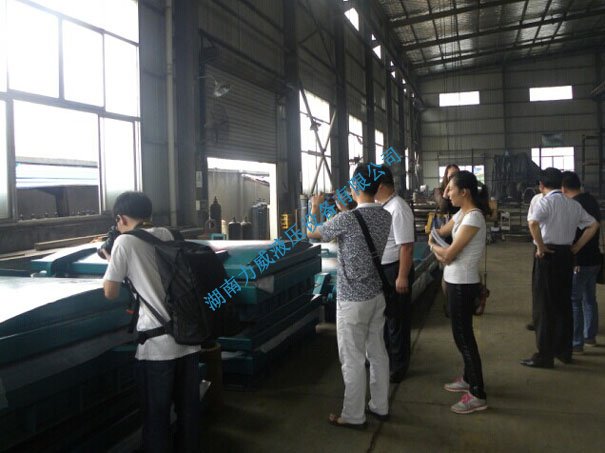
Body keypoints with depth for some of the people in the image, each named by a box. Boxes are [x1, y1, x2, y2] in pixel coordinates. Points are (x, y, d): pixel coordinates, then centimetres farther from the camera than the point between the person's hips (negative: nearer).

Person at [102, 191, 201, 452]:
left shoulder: (125, 242, -5)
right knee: (188, 408, 17)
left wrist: (111, 260, 13)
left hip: (158, 343, -5)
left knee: (156, 414, 9)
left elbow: (110, 293, -1)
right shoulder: (167, 235, 11)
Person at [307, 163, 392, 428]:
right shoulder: (385, 216, 0)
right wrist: (344, 210, 28)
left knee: (353, 359, 4)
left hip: (352, 298, -7)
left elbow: (312, 233, -3)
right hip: (376, 294, 7)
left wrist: (315, 208, 15)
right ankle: (380, 406, 29)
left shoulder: (346, 219, -21)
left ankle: (353, 416, 15)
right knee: (377, 352, 17)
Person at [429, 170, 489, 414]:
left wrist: (434, 247, -2)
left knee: (463, 336, -4)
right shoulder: (460, 214, 9)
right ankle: (469, 379, 33)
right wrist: (439, 251, -2)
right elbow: (435, 235, 16)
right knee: (461, 333, 19)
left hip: (463, 284, -9)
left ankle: (478, 395, 3)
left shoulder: (474, 217, -20)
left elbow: (449, 253, -19)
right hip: (456, 281, 9)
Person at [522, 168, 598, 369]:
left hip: (548, 254, -7)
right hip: (566, 254, 7)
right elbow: (593, 225, 15)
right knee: (563, 303, 16)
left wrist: (540, 247, -18)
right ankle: (564, 351, 24)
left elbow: (533, 223, -30)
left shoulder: (545, 202, -11)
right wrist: (578, 246, 12)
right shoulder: (574, 204, 10)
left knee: (543, 306, -1)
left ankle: (544, 356, 2)